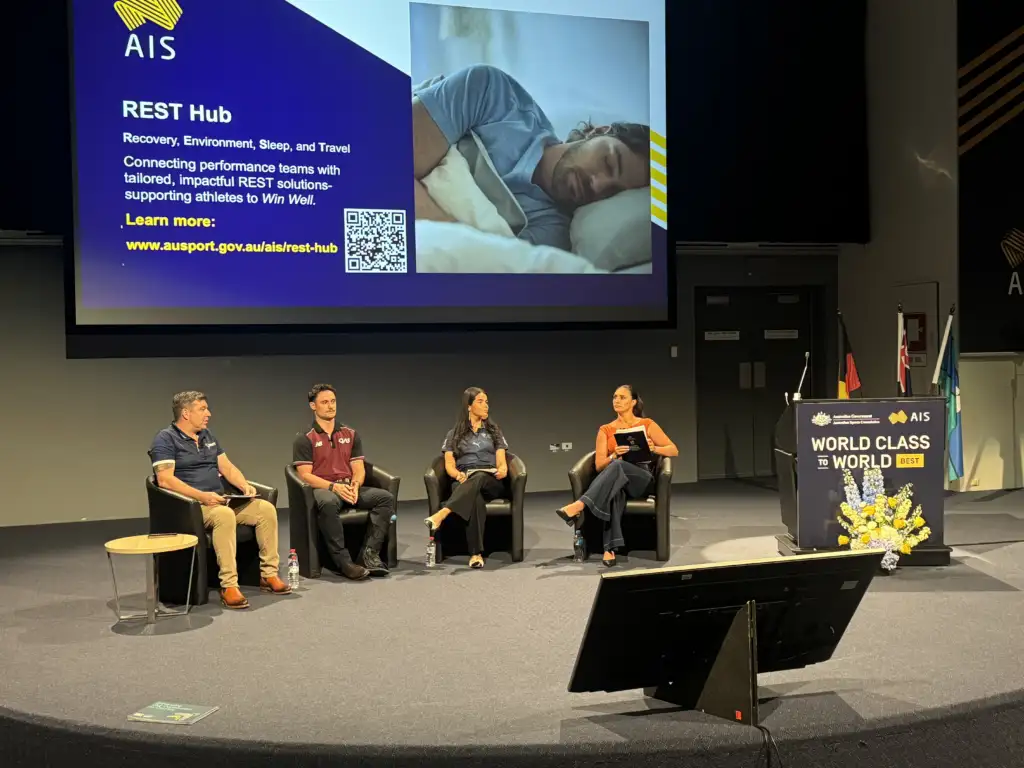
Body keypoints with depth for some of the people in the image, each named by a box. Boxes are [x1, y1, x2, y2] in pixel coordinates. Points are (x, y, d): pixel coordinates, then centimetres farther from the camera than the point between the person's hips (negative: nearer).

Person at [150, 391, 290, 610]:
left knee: (266, 509, -13)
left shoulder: (207, 435, 19)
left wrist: (245, 486, 0)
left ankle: (269, 575, -6)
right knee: (225, 515, -38)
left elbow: (227, 468, 21)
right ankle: (229, 586, -36)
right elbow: (164, 479, -18)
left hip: (220, 500, 8)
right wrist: (202, 496, -26)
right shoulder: (166, 439, -5)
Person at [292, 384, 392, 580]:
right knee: (328, 503, -41)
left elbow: (359, 469, 11)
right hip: (322, 489, -5)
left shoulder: (351, 435, 16)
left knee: (386, 497, -20)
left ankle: (369, 553, -23)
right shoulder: (304, 439, 3)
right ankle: (343, 561, -35)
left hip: (350, 488, 5)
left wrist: (355, 485, -13)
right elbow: (305, 475, -6)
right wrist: (334, 486, -20)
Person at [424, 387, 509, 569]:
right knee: (475, 498, -41)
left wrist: (502, 469, -12)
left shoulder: (494, 431, 22)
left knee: (478, 478, -39)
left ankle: (441, 515, -57)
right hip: (464, 482, -1)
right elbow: (449, 465, 6)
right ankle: (476, 553, -51)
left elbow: (501, 462, 13)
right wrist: (459, 475, -18)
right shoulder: (455, 434, 17)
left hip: (490, 482, 1)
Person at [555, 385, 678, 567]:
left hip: (642, 480, -1)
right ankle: (611, 547, -51)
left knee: (617, 467, -38)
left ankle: (579, 506, -52)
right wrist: (614, 455, -15)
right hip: (617, 478, 1)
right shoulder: (605, 430, 15)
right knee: (615, 489, -41)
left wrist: (654, 448, -16)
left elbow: (674, 451, 5)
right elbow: (599, 466, 6)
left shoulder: (647, 424, 11)